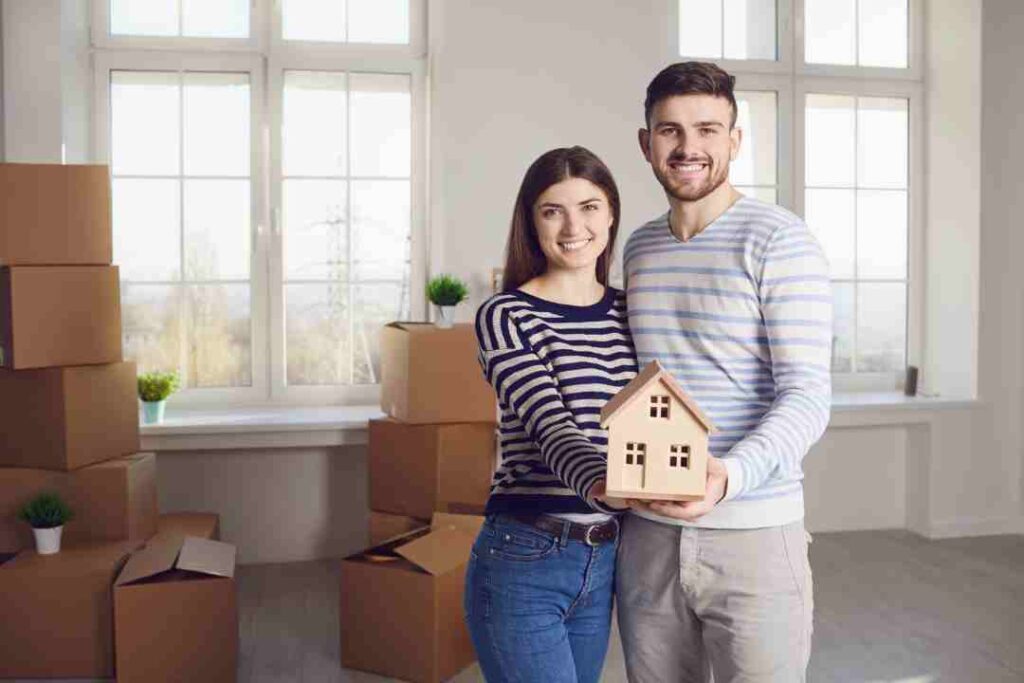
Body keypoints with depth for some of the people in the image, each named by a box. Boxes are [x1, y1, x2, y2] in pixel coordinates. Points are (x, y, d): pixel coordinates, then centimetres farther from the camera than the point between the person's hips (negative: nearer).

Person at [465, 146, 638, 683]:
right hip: (523, 563, -6)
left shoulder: (627, 312, 8)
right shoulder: (506, 316, -10)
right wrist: (601, 484, -41)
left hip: (604, 562, 6)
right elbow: (550, 425, -23)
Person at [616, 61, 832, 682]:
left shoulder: (780, 241, -7)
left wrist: (729, 476, -31)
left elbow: (807, 396, -14)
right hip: (646, 536, 5)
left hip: (753, 537, -5)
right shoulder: (639, 249, 11)